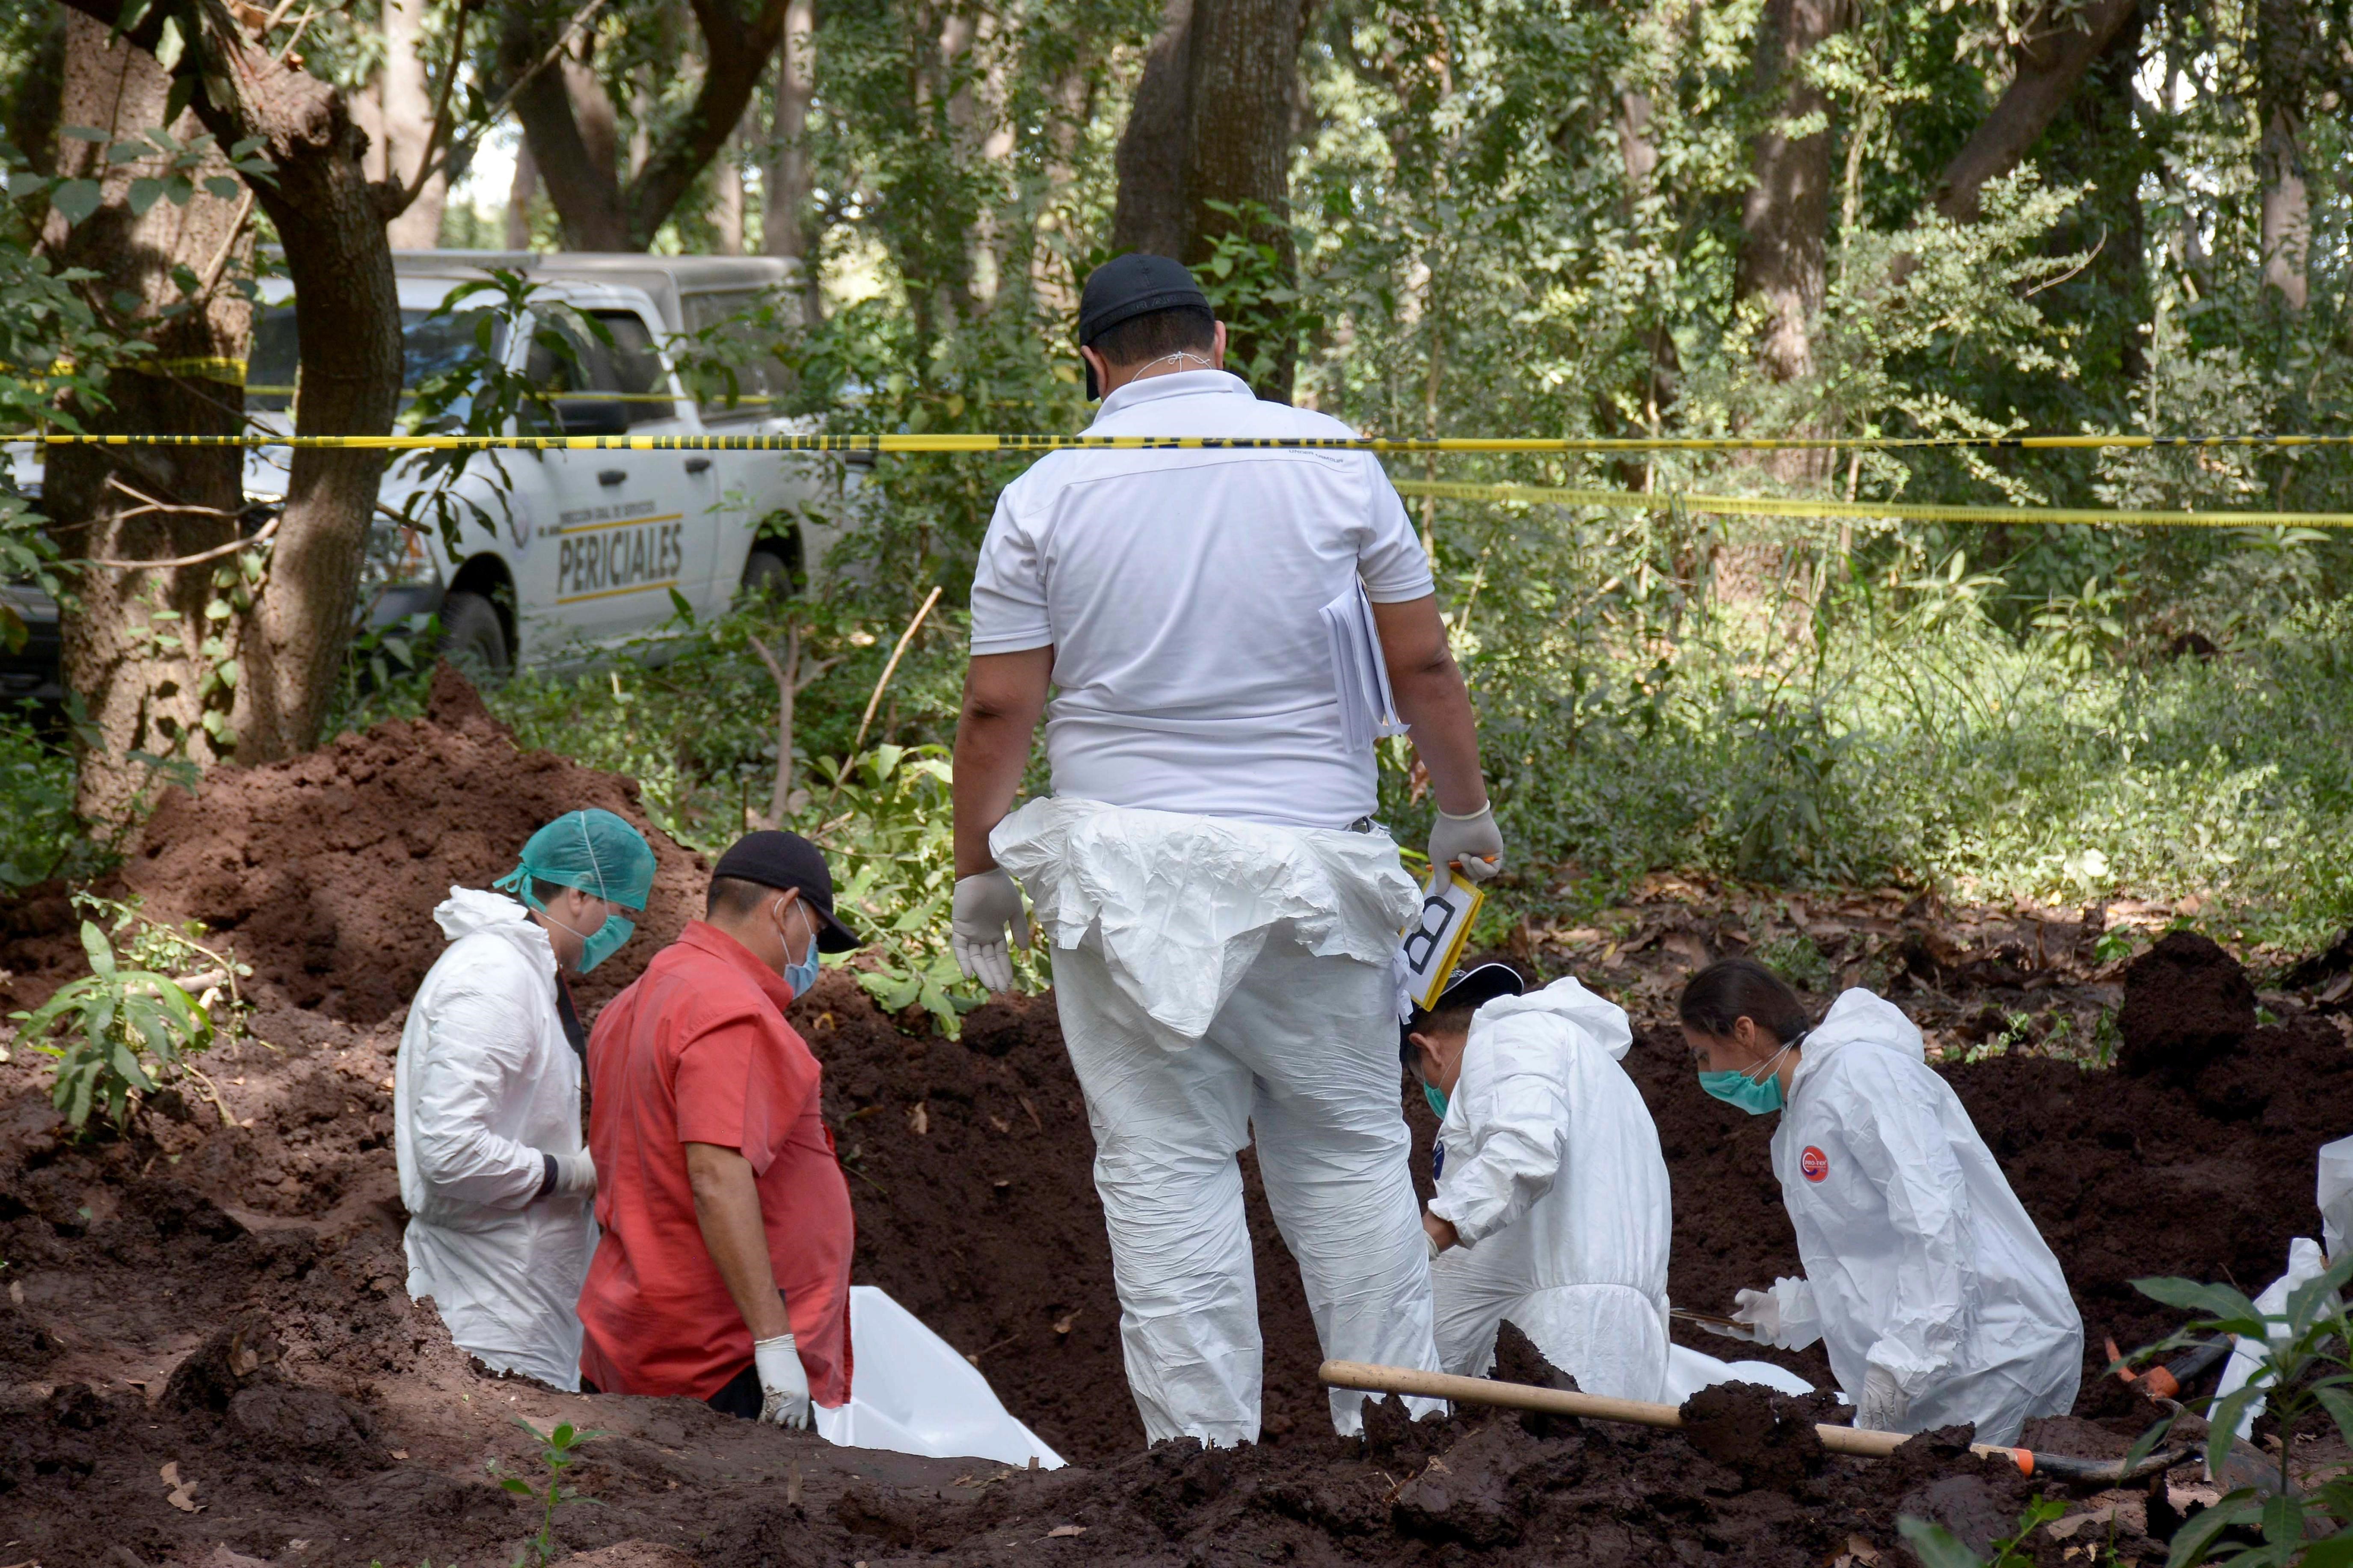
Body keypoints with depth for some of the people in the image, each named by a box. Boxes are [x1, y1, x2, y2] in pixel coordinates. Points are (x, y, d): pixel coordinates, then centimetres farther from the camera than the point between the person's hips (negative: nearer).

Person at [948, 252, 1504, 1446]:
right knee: (1350, 1151, 11)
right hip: (1310, 857, 1)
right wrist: (1465, 812, 20)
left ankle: (1204, 1450, 4)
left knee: (1163, 1167, 3)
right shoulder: (1333, 462, 2)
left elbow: (997, 708, 1)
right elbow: (1421, 664, 6)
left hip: (1121, 864, 0)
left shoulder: (1047, 495, 1)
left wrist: (978, 873, 12)